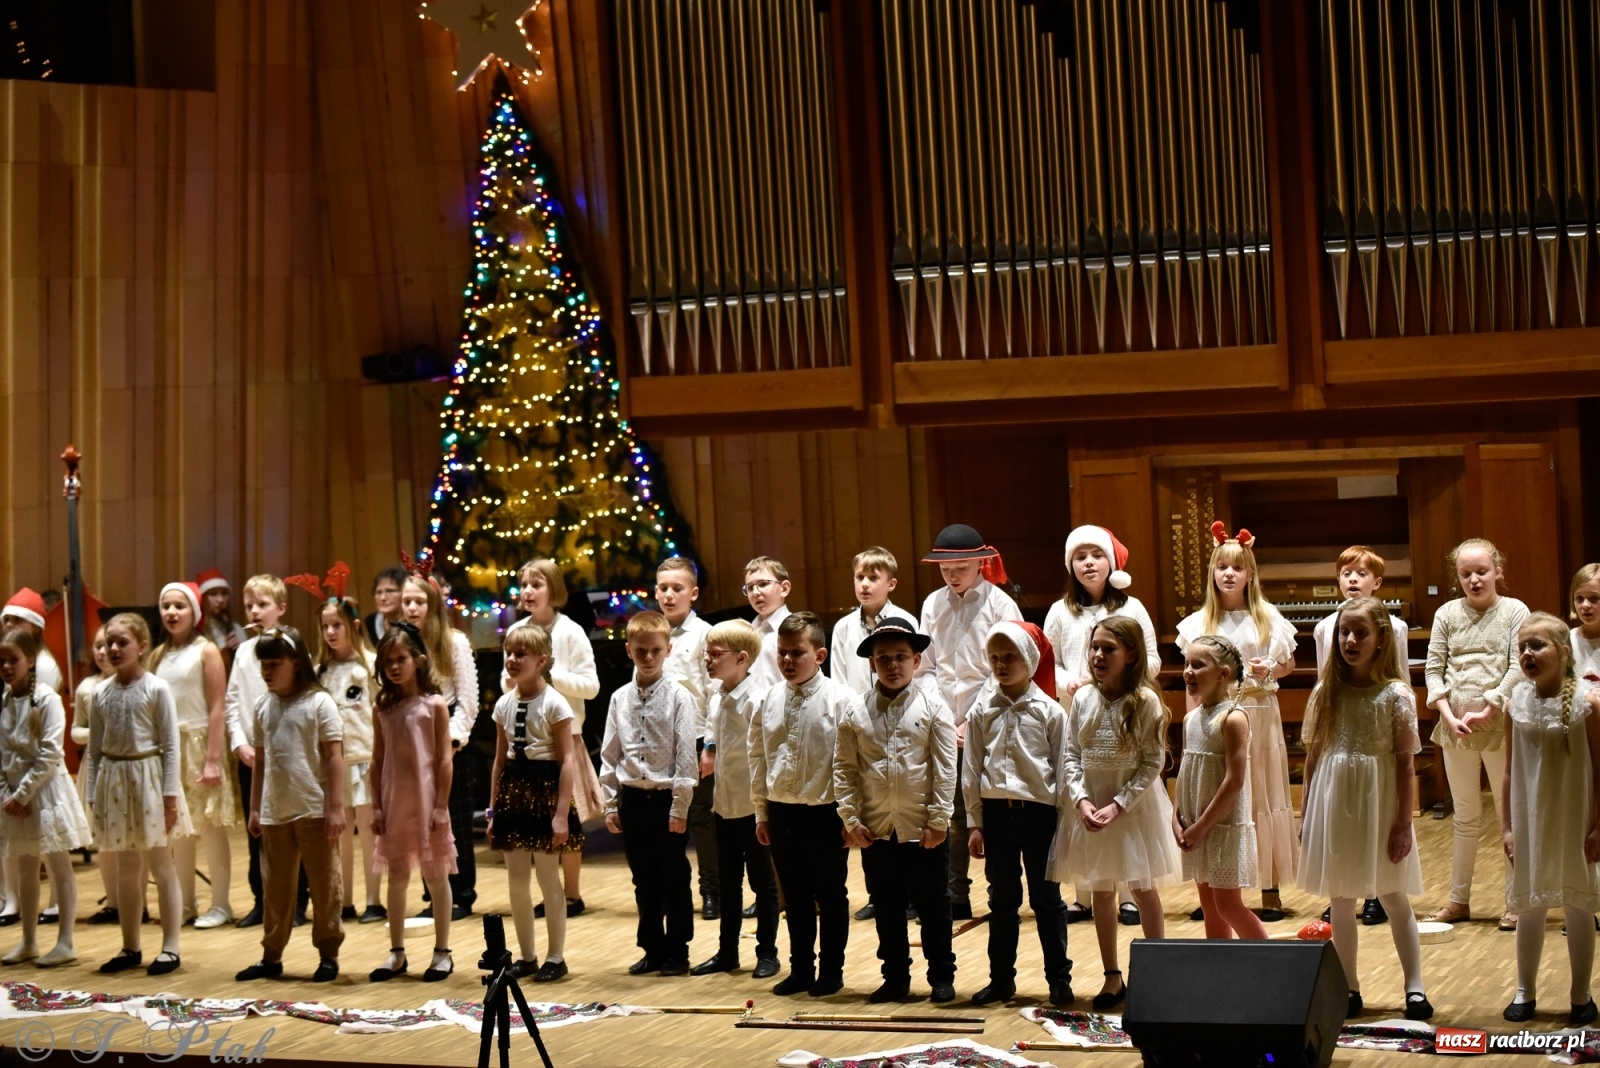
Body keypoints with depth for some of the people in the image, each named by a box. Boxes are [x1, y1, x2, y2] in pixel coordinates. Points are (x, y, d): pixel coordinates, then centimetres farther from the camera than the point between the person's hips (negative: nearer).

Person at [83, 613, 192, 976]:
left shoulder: (157, 688, -8)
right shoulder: (101, 692, 5)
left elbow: (171, 745, -9)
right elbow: (94, 748, 8)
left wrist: (170, 794, -13)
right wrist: (93, 794, 4)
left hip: (149, 777, -5)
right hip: (114, 781, 5)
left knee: (161, 866, 2)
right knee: (126, 869, 12)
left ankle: (170, 948, 8)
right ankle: (130, 947, 21)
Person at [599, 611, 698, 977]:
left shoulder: (678, 697, -7)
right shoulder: (620, 699, 4)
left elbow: (686, 755, -9)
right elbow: (609, 754, 9)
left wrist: (680, 806, -12)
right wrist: (610, 804, 6)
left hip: (667, 799, -4)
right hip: (632, 799, 4)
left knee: (674, 880, 5)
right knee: (644, 881, 12)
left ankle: (677, 951, 16)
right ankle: (653, 949, 23)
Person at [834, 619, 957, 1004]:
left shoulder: (933, 709, -4)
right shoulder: (855, 711, 1)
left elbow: (945, 770, -5)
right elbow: (844, 770, 2)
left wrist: (938, 820, -10)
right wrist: (851, 819, -4)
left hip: (924, 829, -2)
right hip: (875, 830, 2)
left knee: (933, 905, 7)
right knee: (886, 908, 12)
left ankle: (941, 976, 19)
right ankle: (895, 976, 24)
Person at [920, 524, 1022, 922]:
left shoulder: (999, 605, -5)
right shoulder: (933, 605, 7)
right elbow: (926, 667, 8)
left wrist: (973, 722, -12)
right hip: (944, 727, 4)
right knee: (954, 813, 8)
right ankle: (955, 898, 16)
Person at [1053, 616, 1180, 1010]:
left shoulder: (1145, 701, -13)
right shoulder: (1083, 699, -2)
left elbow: (1153, 763, -12)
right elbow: (1070, 755, 0)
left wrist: (1119, 804, -18)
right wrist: (1081, 799, -13)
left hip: (1133, 805, -4)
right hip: (1089, 805, 4)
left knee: (1144, 890, 8)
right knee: (1100, 892, 11)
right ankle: (1112, 976, 22)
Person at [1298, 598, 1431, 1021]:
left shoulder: (1396, 694, -6)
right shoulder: (1326, 692, 3)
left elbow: (1406, 763, -7)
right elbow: (1312, 756, 7)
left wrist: (1404, 823, -10)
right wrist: (1307, 815, 6)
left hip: (1378, 805, -3)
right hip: (1333, 804, 4)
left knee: (1393, 897, 2)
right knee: (1340, 900, 9)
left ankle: (1414, 986, 9)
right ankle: (1348, 987, 18)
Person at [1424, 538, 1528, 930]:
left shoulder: (1514, 611, -3)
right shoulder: (1447, 613, 4)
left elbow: (1518, 670, -10)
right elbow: (1434, 667, 2)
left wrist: (1486, 712, -16)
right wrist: (1448, 715, -9)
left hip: (1501, 724, -3)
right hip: (1456, 726, 3)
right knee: (1465, 815, 13)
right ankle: (1459, 898, 20)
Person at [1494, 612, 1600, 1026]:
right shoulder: (1517, 704, -3)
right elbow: (1510, 772, 3)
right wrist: (1506, 827, 2)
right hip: (1529, 822, 3)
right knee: (1528, 907, 12)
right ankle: (1525, 992, 25)